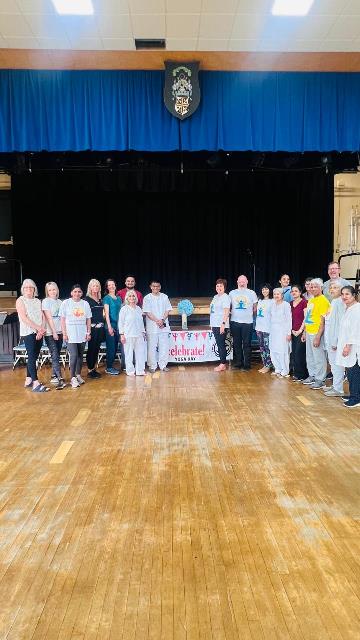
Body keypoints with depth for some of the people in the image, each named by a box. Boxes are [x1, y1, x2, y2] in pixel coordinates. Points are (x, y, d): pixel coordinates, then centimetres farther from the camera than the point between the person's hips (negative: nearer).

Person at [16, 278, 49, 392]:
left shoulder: (38, 301, 16)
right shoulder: (20, 300, 0)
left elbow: (42, 317, 9)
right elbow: (24, 318, -10)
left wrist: (42, 330, -8)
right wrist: (38, 328, -14)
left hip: (39, 333, 6)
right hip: (28, 332, -6)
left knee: (34, 357, 8)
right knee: (32, 357, -11)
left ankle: (28, 380, 19)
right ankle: (36, 383, -15)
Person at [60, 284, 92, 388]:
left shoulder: (85, 304, 9)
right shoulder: (65, 303, -1)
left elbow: (88, 320, 11)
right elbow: (62, 319, -2)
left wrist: (88, 332, 6)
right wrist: (64, 333, -7)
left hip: (82, 335, 4)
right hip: (71, 335, -4)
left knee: (80, 355, 11)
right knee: (74, 356, -11)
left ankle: (78, 375, 24)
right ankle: (73, 378, -4)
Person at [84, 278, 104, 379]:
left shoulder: (100, 300, 15)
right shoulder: (87, 299, -4)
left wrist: (102, 324, 13)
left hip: (100, 327, 6)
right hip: (92, 327, -6)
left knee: (97, 348, 8)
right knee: (91, 348, -4)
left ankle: (93, 369, 16)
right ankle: (89, 370, 2)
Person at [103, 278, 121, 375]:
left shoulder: (119, 298, 14)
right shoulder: (106, 298, -4)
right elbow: (106, 313, -11)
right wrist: (109, 326, -18)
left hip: (118, 325, 6)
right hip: (110, 325, -6)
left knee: (115, 347, 10)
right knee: (111, 347, -4)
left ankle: (111, 366, 19)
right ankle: (109, 368, 5)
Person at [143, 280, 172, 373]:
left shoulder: (164, 297, 9)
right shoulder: (147, 298, 0)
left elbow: (167, 310, 5)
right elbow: (147, 312, -6)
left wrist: (162, 320, -10)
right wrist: (157, 321, -14)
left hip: (164, 326, 3)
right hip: (152, 327, -2)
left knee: (164, 346, 4)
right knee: (152, 347, 0)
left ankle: (163, 365, 13)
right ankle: (152, 366, 9)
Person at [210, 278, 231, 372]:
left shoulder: (225, 297, -8)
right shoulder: (215, 297, 18)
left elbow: (226, 311, -16)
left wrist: (223, 324, -23)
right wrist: (212, 324, 19)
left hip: (221, 325, -8)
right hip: (215, 325, 8)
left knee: (221, 344, -5)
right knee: (219, 344, 10)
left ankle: (223, 364, 1)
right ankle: (222, 363, 15)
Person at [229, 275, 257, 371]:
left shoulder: (251, 293, 5)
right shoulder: (232, 293, 9)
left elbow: (255, 308, 9)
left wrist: (251, 315, 5)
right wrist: (231, 315, 3)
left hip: (247, 322, -2)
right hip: (234, 322, 2)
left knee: (246, 344, -1)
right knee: (236, 343, 7)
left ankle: (246, 364, 5)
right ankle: (238, 362, 17)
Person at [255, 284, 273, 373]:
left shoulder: (272, 301, -5)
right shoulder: (260, 301, 14)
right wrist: (256, 325, 14)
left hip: (267, 328, -6)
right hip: (259, 327, 6)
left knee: (267, 347, -5)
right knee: (261, 347, 8)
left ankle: (268, 366, 3)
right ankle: (264, 365, 16)